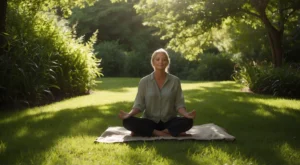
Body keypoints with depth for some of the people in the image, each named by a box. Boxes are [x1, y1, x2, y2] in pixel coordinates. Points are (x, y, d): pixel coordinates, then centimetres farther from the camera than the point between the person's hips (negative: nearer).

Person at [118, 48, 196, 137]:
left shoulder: (175, 81, -1)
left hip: (169, 121, 0)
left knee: (188, 121, -30)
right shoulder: (144, 81, -1)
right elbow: (139, 104, -2)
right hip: (150, 121, 0)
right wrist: (129, 114, -22)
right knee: (128, 121, -28)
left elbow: (179, 104, -2)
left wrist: (186, 114, -23)